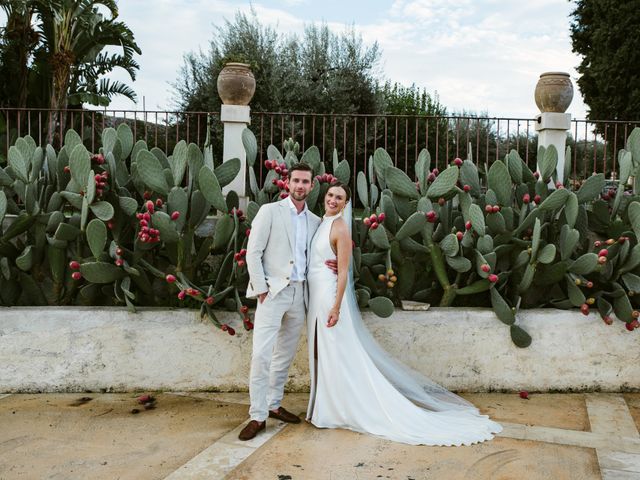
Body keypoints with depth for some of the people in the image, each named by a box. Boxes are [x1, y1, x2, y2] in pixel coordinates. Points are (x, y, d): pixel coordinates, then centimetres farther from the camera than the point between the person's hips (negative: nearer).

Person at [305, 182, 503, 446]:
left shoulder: (340, 228, -13)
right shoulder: (323, 223, 12)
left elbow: (343, 272, -17)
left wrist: (336, 307, -22)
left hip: (329, 295, -9)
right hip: (316, 296, 9)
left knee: (337, 356, -2)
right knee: (322, 354, 14)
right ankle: (327, 407, 25)